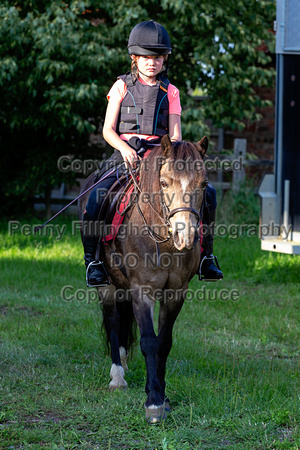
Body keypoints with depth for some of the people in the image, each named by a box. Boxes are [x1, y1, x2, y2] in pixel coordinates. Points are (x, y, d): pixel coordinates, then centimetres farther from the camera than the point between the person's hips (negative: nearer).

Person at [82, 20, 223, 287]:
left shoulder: (170, 92, 14)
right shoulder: (122, 87, 10)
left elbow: (175, 134, 7)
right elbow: (108, 130, 3)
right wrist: (124, 148, -18)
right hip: (125, 155, -2)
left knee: (206, 193, -16)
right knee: (97, 198, -29)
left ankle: (205, 256, -2)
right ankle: (92, 260, -13)